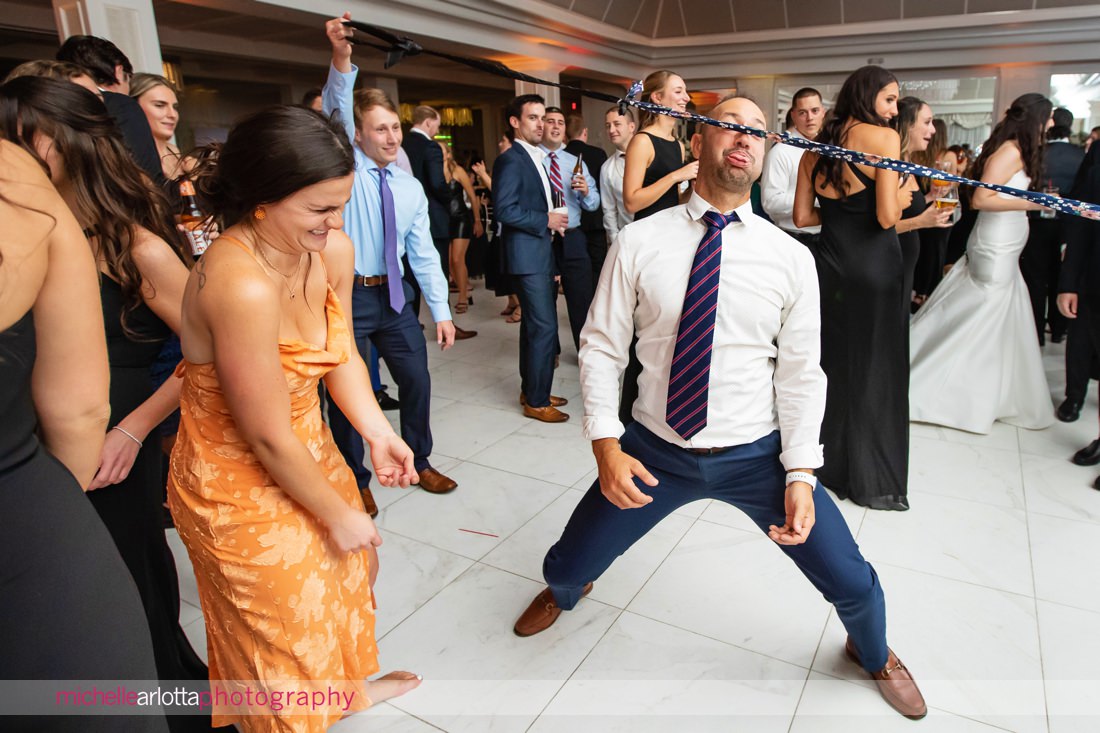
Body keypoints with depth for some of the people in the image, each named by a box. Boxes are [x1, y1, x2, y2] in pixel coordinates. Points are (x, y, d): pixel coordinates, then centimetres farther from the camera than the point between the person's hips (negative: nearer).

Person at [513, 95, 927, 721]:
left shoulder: (792, 258, -5)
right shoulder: (639, 243, -7)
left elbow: (801, 373, -3)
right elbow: (601, 347, -4)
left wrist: (800, 473, -10)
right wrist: (606, 444, -14)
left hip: (758, 456, 1)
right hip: (656, 451, 0)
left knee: (853, 584, 4)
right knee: (568, 566, 9)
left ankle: (873, 653, 44)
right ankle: (566, 592, 52)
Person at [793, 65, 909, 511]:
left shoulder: (816, 148, 9)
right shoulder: (884, 138, -9)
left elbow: (802, 216, 7)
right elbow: (887, 216, -16)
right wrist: (902, 198, 4)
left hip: (830, 267, 6)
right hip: (875, 270, -5)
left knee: (832, 366, 17)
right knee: (875, 371, 6)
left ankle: (829, 464, 31)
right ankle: (873, 481, 18)